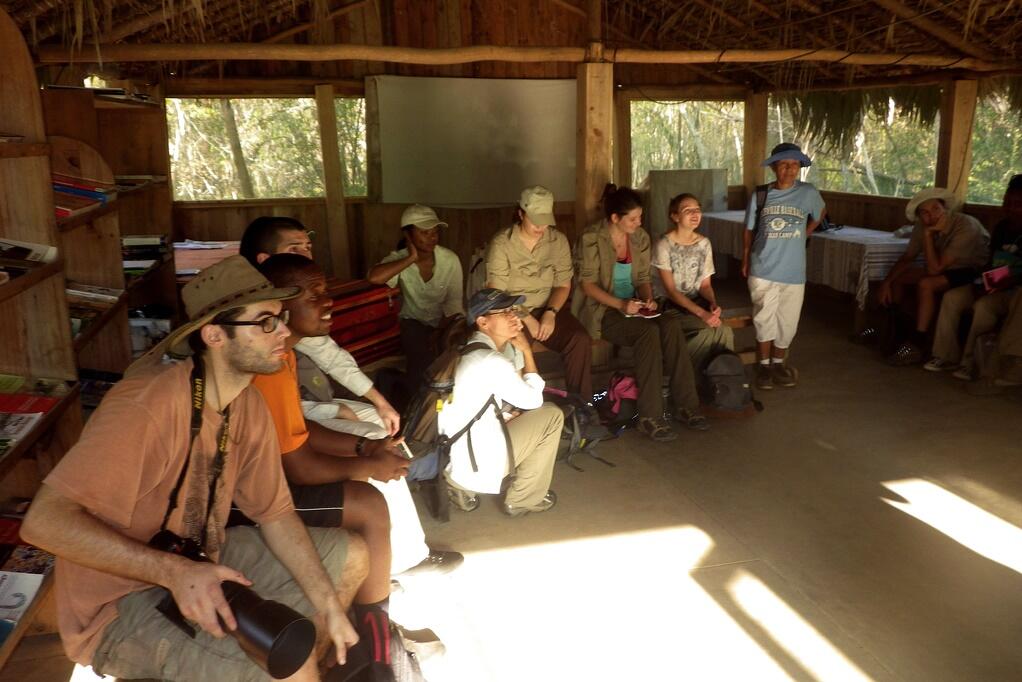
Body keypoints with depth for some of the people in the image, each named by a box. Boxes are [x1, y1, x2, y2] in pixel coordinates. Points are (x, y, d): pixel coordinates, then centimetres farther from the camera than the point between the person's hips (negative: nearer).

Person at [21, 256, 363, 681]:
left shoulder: (248, 405, -5)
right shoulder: (146, 406, -29)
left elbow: (275, 514, 0)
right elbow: (44, 522, -32)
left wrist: (329, 607, -6)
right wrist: (175, 571, -38)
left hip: (200, 559, 8)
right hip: (120, 601, -8)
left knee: (351, 557, 10)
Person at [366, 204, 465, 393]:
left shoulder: (450, 259, -10)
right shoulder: (400, 258, -13)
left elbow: (453, 302, -8)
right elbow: (374, 277, -34)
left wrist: (439, 332, -21)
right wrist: (411, 259, -30)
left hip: (447, 321, 1)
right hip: (415, 321, -1)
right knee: (424, 354, -28)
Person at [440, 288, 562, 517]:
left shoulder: (468, 349, 7)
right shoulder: (491, 361, -22)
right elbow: (533, 399, -7)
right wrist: (526, 350, -1)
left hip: (448, 456, 9)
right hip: (476, 465, -9)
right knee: (552, 415, 2)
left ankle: (461, 483, 18)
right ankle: (523, 500, 15)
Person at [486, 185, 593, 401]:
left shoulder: (558, 241, 3)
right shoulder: (501, 244, -8)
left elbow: (563, 285, 6)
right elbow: (496, 294, -10)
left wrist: (551, 312, -13)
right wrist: (527, 319, -18)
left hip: (549, 309, 3)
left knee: (580, 341, -23)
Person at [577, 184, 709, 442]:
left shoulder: (640, 237, 7)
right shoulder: (592, 238, -10)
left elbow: (643, 278, 13)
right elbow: (588, 283, -13)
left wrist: (648, 298, -9)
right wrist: (620, 304, -25)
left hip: (633, 306, 5)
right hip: (603, 310, -5)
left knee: (672, 325, -25)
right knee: (649, 331, -33)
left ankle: (686, 406, -20)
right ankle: (650, 416, -29)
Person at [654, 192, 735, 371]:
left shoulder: (704, 243, 5)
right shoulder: (665, 245, -12)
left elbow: (705, 285, 8)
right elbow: (670, 290, -16)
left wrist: (713, 303, -15)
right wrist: (701, 313, -26)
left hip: (698, 302, 5)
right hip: (673, 306, -5)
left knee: (725, 331, -24)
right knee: (710, 331, -29)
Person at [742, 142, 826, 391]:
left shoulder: (808, 193, -3)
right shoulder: (759, 195, -2)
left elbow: (820, 213, 18)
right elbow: (749, 229, 7)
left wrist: (805, 233, 8)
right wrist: (745, 259, 7)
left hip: (793, 271, 1)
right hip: (763, 270, -1)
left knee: (787, 320, 9)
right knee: (764, 319, 4)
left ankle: (778, 362, 26)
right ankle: (764, 365, 17)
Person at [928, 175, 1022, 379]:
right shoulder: (1000, 228, 12)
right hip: (993, 286, 7)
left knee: (983, 305, -34)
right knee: (952, 297, -15)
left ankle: (971, 361, -23)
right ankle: (947, 355, -12)